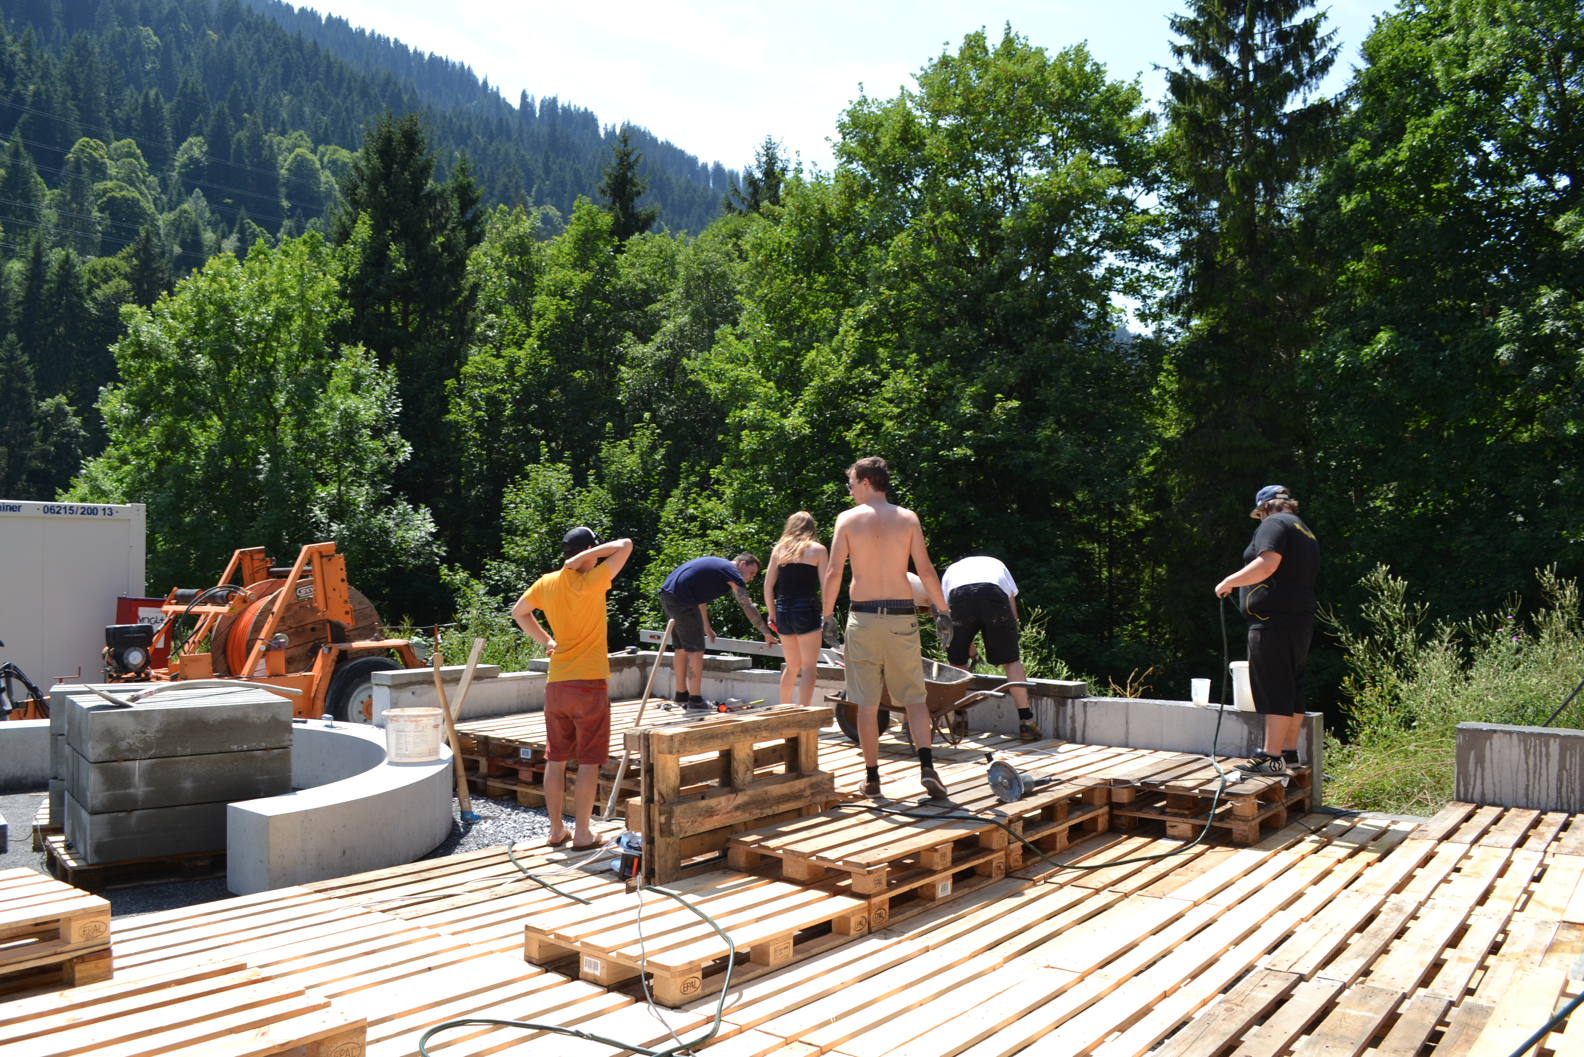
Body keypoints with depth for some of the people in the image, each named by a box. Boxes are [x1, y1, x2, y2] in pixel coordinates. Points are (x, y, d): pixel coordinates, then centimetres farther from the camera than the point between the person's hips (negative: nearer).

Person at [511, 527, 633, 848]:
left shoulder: (546, 584, 5)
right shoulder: (591, 583, -13)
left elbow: (518, 612, 21)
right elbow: (625, 545, -11)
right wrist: (587, 557, -10)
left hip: (555, 685, 6)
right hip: (589, 684, -6)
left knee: (556, 759, 13)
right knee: (589, 761, 2)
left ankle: (556, 829, 21)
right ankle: (582, 834, 6)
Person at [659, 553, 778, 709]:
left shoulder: (718, 565, 25)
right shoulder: (732, 573, -2)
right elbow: (748, 607, -6)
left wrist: (706, 627, 40)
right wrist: (767, 634, -1)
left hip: (666, 593, 10)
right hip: (681, 598, -10)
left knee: (682, 648, 18)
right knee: (696, 650, -4)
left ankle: (681, 696, 26)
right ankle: (695, 701, -1)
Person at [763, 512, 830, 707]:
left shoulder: (779, 549, 9)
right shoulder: (818, 549, 1)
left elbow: (768, 585, 8)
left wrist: (772, 615, 16)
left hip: (783, 610, 5)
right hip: (806, 609, -5)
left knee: (792, 665, 20)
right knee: (809, 667, 1)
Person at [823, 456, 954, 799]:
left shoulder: (848, 518, 0)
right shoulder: (907, 518, 2)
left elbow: (833, 572, -5)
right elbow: (926, 570, -2)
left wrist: (827, 616, 4)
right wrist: (942, 612, 6)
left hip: (863, 617, -1)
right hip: (901, 617, 1)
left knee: (867, 703, 6)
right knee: (914, 697, 9)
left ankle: (872, 777, 11)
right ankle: (926, 765, -7)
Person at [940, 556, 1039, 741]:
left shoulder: (950, 571, 41)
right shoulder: (996, 565, 42)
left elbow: (947, 615, 35)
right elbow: (1012, 612, 32)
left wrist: (971, 651, 42)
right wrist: (1007, 647, 38)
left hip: (959, 596, 0)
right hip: (993, 594, 0)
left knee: (955, 660, 18)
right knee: (1011, 659, 8)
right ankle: (1026, 721, 5)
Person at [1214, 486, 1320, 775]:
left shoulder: (1274, 524, -6)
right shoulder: (1307, 533, 23)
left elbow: (1267, 564, -21)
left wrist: (1228, 582, -13)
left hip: (1274, 620, -10)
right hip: (1301, 620, 10)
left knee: (1273, 688, -10)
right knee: (1292, 685, 13)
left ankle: (1272, 757, -11)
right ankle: (1290, 751, 19)